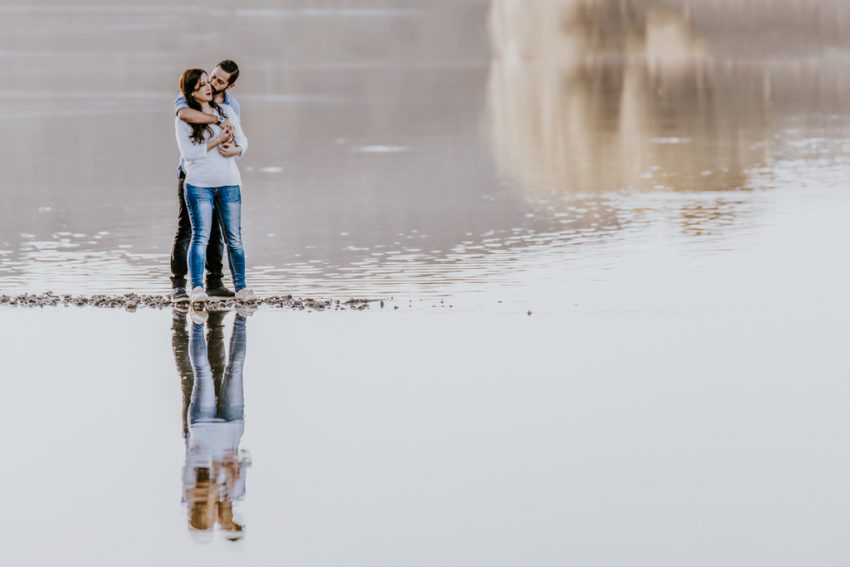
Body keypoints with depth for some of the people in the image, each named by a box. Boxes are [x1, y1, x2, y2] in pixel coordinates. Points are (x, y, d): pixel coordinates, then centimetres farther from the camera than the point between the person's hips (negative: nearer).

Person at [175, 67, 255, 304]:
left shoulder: (226, 111, 11)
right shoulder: (183, 119, -1)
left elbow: (243, 142, 9)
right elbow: (188, 152, -11)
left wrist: (234, 150, -13)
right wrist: (218, 141, -15)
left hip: (229, 183, 3)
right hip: (198, 184, -3)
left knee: (234, 238, 3)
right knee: (200, 237, -9)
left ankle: (241, 288, 8)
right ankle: (197, 289, -12)